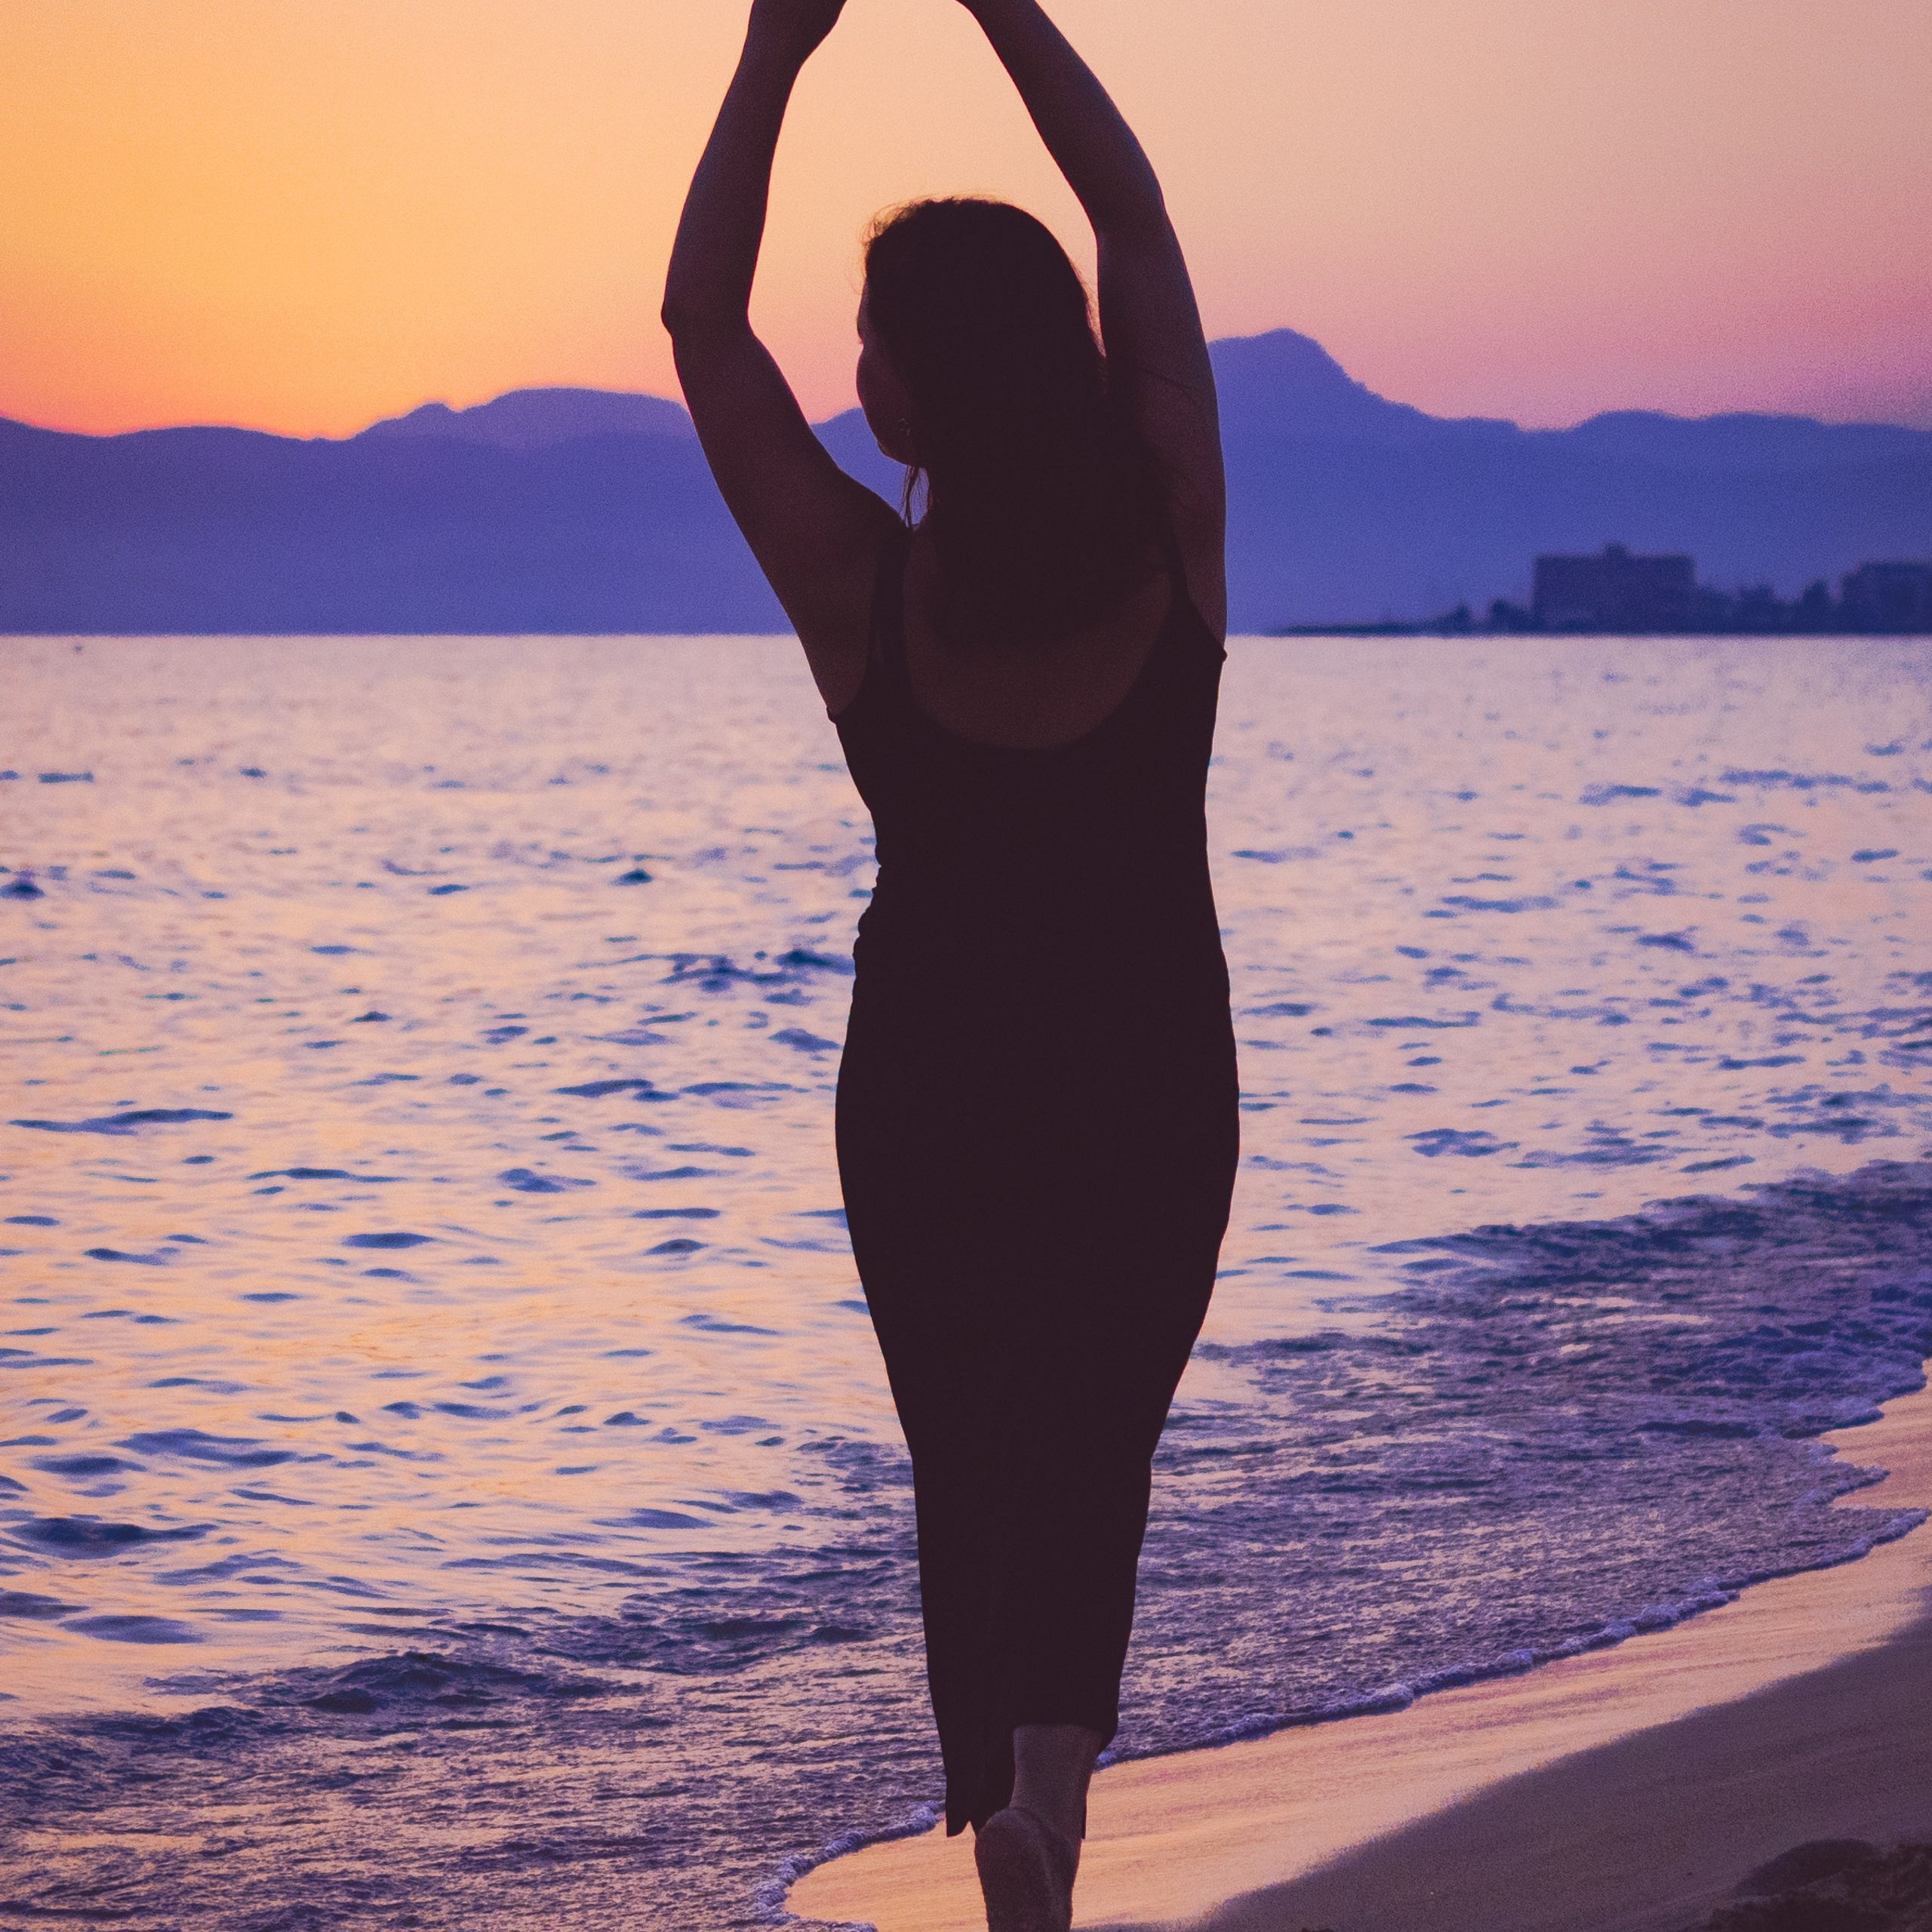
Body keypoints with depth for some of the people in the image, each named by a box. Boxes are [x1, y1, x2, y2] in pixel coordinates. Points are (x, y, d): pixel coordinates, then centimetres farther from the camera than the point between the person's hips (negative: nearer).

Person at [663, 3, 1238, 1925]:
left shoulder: (862, 588, -17)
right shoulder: (1170, 547, -13)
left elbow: (702, 322, -8)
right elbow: (1140, 228, -2)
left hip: (927, 1082, -1)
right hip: (1152, 1080, 1)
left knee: (967, 1474, 12)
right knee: (1090, 1455, 10)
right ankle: (1044, 1773, -16)